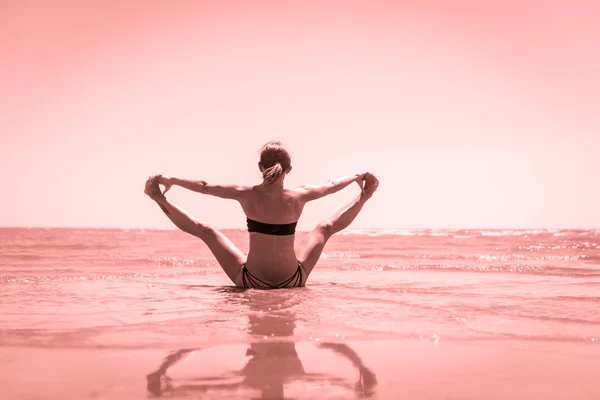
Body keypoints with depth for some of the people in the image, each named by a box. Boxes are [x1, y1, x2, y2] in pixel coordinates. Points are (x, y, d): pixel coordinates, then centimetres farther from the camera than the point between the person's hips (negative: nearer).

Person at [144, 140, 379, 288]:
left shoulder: (247, 195, -14)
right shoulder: (299, 197, -11)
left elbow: (204, 186, -2)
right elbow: (331, 186, 9)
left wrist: (170, 180, 13)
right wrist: (357, 176, 29)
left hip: (252, 281, -1)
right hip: (292, 281, 1)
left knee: (206, 231, 15)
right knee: (326, 227, 22)